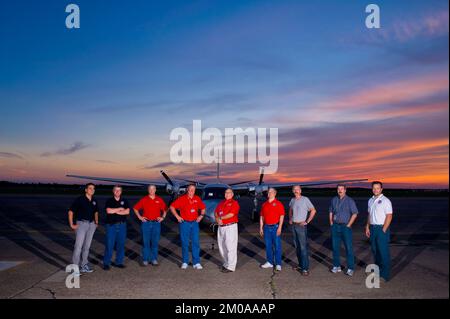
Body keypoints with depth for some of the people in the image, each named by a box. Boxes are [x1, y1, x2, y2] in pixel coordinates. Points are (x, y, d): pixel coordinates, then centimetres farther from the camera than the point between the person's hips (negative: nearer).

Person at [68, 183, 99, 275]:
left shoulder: (94, 201, 8)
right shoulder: (80, 199, -9)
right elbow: (71, 212, -7)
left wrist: (96, 222, 13)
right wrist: (71, 224, -11)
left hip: (91, 224, 6)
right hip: (81, 223, -6)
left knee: (87, 246, 12)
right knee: (78, 246, -10)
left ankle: (84, 266, 22)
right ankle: (75, 267, -5)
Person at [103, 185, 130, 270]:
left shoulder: (124, 201, 9)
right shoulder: (109, 201, 3)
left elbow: (127, 211, -5)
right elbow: (108, 211, -14)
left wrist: (115, 211, -9)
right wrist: (120, 209, -7)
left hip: (122, 225, 3)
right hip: (111, 225, -3)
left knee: (121, 244, 6)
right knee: (109, 244, -4)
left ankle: (119, 262, 16)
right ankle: (106, 263, 3)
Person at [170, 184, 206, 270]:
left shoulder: (197, 199, 4)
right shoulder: (182, 199, -5)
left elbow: (203, 208, 20)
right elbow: (172, 207, -1)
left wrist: (201, 215, 6)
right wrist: (177, 216, -5)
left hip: (194, 223, 2)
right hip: (184, 223, -2)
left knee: (196, 243, 0)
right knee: (185, 243, 5)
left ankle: (196, 262, 6)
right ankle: (185, 262, 16)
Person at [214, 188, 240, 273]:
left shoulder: (234, 203, -4)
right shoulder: (221, 203, 17)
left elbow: (231, 214, -15)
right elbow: (216, 212, 14)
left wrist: (221, 218, -5)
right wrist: (217, 219, -7)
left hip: (230, 227, -7)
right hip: (221, 227, 7)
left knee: (230, 247, -6)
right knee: (222, 246, 13)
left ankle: (230, 267, -2)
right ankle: (226, 263, 27)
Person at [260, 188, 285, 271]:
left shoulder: (278, 204, -3)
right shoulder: (264, 204, 11)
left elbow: (282, 216, -7)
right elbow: (262, 217, 14)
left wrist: (279, 227, -14)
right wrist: (261, 228, 9)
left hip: (275, 227, -5)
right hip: (266, 227, 5)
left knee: (277, 246, -1)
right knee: (268, 246, 10)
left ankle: (278, 264, 5)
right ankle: (270, 262, 21)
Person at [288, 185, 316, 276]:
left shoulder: (305, 199, -9)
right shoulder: (292, 200, 10)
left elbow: (313, 210, -9)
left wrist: (307, 222, -12)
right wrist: (290, 219, 16)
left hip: (301, 226, -6)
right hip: (294, 225, 7)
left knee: (304, 247, -9)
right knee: (297, 246, 12)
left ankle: (305, 268, -9)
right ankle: (300, 265, 23)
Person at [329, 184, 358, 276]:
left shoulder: (349, 200, -6)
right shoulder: (334, 200, 8)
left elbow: (355, 213, -8)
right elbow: (331, 212, 17)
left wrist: (348, 225, -11)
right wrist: (331, 223, 7)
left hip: (345, 226, -4)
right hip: (335, 226, 4)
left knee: (349, 248, -3)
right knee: (335, 247, 8)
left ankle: (350, 268, 4)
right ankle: (336, 266, 19)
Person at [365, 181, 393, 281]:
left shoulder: (385, 201, -10)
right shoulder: (370, 200, 12)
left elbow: (389, 217, -13)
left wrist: (383, 230, -16)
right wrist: (367, 227, 11)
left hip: (382, 228, -7)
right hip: (372, 228, 7)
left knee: (383, 251, -4)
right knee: (375, 250, 13)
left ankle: (385, 275, 2)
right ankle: (377, 270, 25)